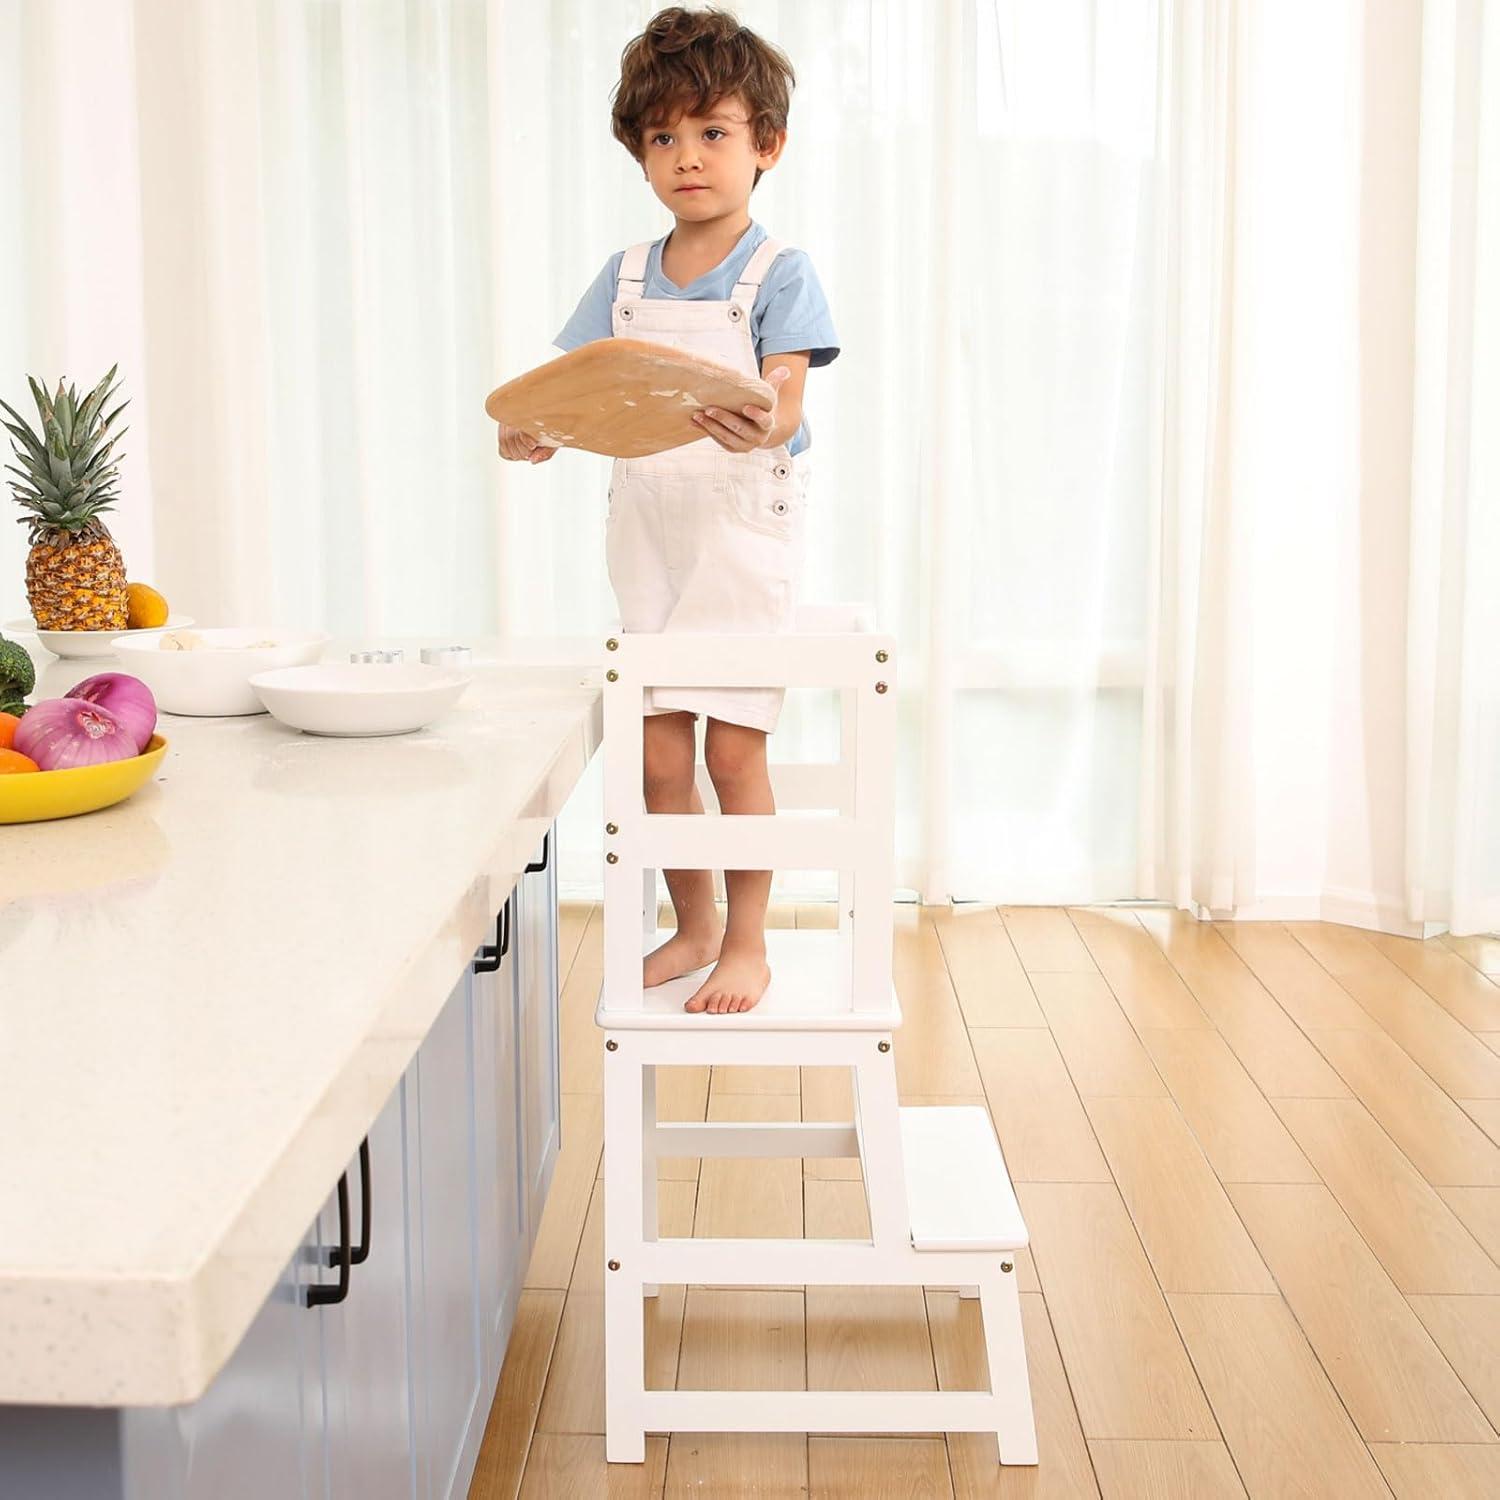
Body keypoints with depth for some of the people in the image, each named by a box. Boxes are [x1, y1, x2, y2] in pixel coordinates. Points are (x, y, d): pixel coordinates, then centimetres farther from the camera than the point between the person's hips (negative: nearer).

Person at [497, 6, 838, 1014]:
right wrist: (536, 431, -18)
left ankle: (748, 943, 13)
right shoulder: (626, 277, 8)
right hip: (649, 540, 5)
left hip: (744, 539, -4)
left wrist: (760, 428, -41)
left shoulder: (778, 274, -6)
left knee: (733, 746, -3)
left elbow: (787, 404, -18)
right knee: (661, 754, 7)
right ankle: (693, 928, 25)